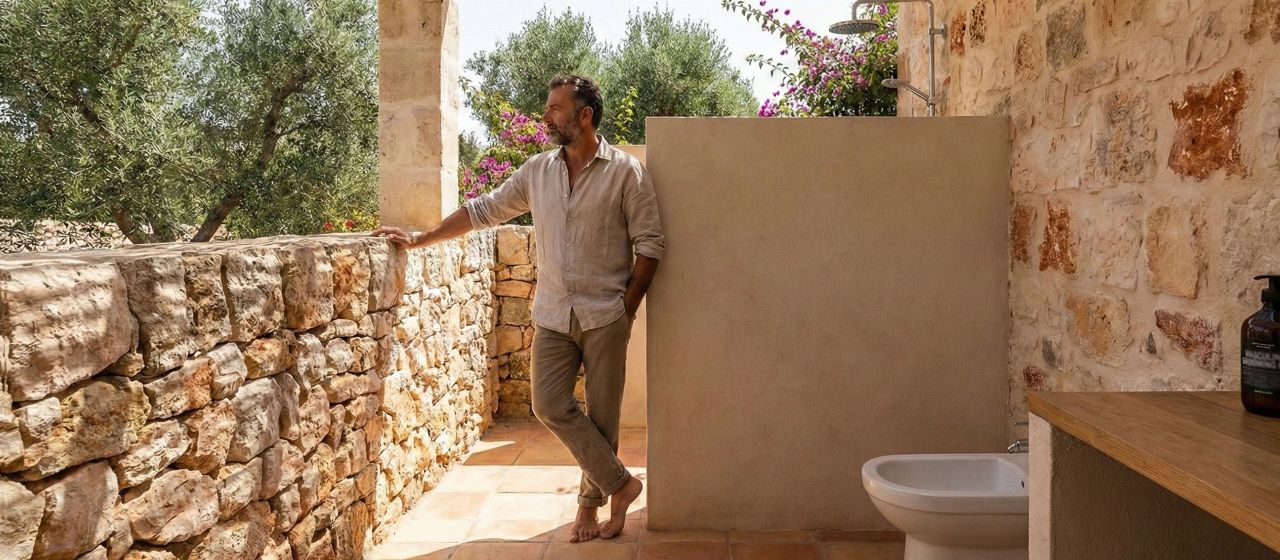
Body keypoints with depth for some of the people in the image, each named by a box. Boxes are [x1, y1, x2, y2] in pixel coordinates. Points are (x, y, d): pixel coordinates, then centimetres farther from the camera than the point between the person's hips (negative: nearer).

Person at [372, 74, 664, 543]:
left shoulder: (625, 171, -6)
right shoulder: (537, 170, 7)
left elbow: (650, 243, -5)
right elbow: (483, 210, 12)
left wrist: (627, 307, -7)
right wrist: (419, 240, 9)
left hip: (605, 317, -4)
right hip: (553, 315, 4)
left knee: (601, 414, 5)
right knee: (550, 405, -3)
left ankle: (592, 501, 24)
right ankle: (620, 483, 11)